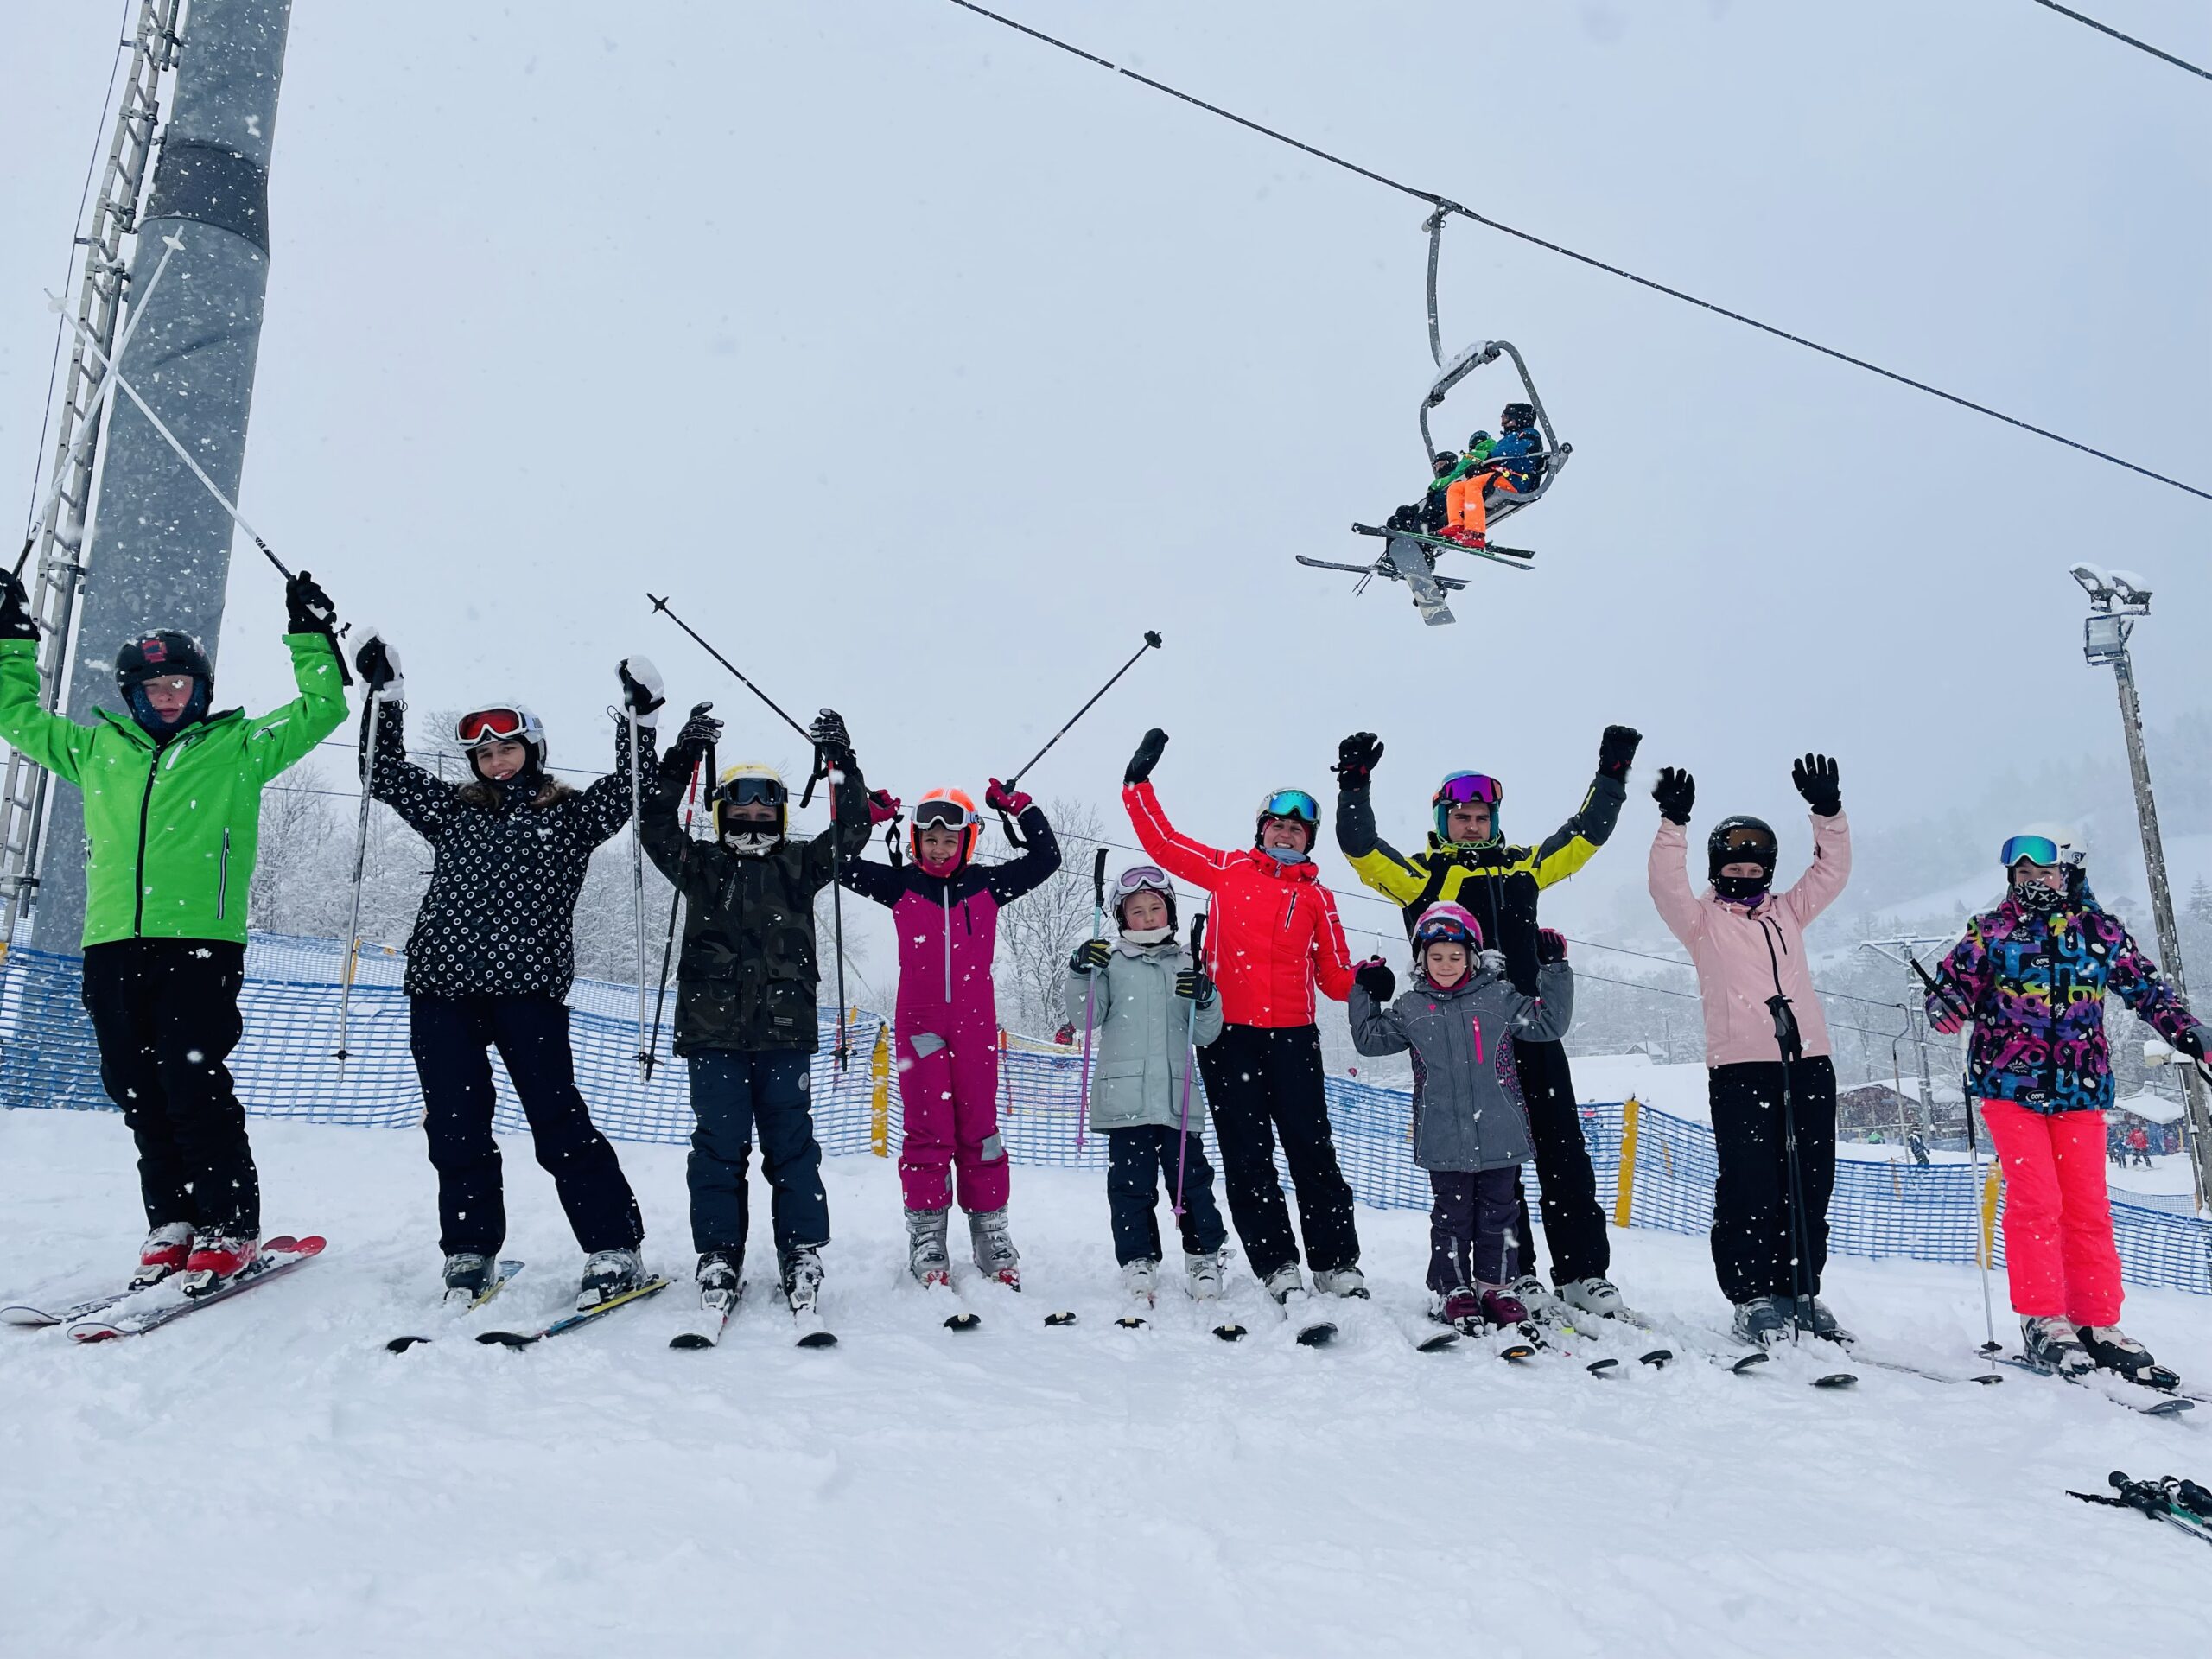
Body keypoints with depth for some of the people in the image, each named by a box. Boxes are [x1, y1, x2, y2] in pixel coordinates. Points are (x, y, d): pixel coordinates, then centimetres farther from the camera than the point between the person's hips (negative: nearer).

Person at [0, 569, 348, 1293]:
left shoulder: (239, 747, 10)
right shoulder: (96, 751, 20)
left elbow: (319, 712, 9)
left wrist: (312, 637, 6)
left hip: (199, 941, -5)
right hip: (112, 944, 5)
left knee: (194, 1085, -9)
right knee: (137, 1092, 6)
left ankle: (229, 1228, -1)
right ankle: (172, 1222, 16)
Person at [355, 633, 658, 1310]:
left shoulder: (571, 815, 10)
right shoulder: (452, 809, 18)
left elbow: (629, 790, 1)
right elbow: (386, 773, 19)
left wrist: (641, 719, -8)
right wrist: (384, 694, 14)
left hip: (529, 989, -3)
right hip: (443, 988, 4)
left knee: (559, 1122, -6)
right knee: (455, 1128, 5)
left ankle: (616, 1252, -2)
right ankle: (470, 1254, 18)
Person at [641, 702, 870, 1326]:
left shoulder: (800, 865, 14)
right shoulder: (700, 864, 13)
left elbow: (852, 830, 5)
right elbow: (654, 824, 1)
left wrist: (840, 761, -1)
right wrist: (684, 754, -7)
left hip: (783, 1027, 0)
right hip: (712, 1026, 0)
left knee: (790, 1141, 1)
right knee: (719, 1141, 1)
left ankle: (802, 1254, 7)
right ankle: (718, 1255, 9)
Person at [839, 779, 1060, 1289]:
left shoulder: (988, 884, 6)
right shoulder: (900, 885, 5)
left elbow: (1045, 859, 8)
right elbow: (843, 865, 5)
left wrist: (1020, 807, 3)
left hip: (975, 1022, 1)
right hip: (919, 1023, 0)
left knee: (979, 1125, 4)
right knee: (927, 1128, -1)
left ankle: (991, 1231, 12)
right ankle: (926, 1234, 7)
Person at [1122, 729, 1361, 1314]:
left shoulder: (1316, 895, 12)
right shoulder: (1227, 870, 10)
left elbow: (1335, 976, 12)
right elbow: (1163, 843, 11)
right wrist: (1139, 783, 9)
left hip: (1292, 1035, 1)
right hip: (1228, 1032, 0)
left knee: (1312, 1150, 0)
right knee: (1248, 1156, 1)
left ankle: (1338, 1266, 8)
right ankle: (1278, 1269, 7)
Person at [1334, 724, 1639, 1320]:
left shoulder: (1522, 867, 18)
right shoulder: (1422, 873, 5)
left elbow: (1585, 835, 26)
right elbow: (1361, 849, -7)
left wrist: (1611, 774, 22)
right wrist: (1355, 786, -19)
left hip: (1531, 1030, 4)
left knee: (1563, 1152, 5)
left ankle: (1584, 1273, 12)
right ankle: (1513, 1272, 8)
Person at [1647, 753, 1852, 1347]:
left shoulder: (1787, 913, 21)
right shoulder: (1702, 920, 9)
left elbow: (1831, 872, 15)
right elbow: (1666, 887, -8)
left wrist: (1828, 813, 2)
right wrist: (1673, 824, -17)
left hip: (1808, 1060, 4)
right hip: (1740, 1066, -4)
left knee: (1810, 1185, 6)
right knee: (1750, 1185, -7)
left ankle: (1800, 1290, 16)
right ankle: (1753, 1295, 2)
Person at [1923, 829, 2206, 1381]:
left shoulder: (2100, 931, 7)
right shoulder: (1992, 929, 2)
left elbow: (2146, 987, 13)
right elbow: (1955, 982, 1)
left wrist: (2189, 1033, 2)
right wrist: (1944, 1007, -21)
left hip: (2080, 1087, 2)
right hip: (2009, 1082, -2)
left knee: (2088, 1206, 4)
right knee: (2035, 1199, -7)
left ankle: (2097, 1321, 13)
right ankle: (2042, 1319, 1)